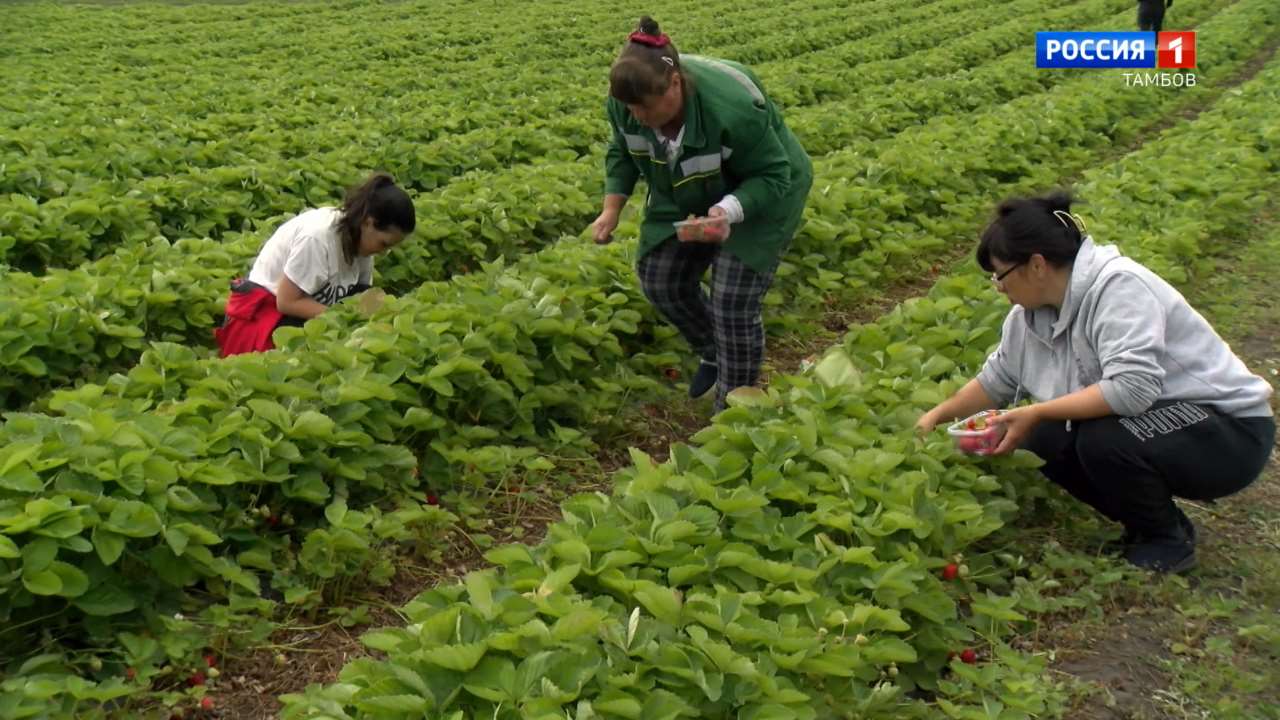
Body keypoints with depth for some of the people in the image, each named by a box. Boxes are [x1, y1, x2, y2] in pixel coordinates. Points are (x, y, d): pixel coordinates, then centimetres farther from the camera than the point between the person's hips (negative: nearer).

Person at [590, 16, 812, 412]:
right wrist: (612, 207, -14)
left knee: (733, 301, -12)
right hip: (688, 195, 6)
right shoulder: (625, 101, -22)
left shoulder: (732, 108, -40)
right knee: (661, 282, 3)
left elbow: (773, 176, -28)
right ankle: (712, 354, 32)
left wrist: (729, 212, -46)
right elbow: (622, 152, 0)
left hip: (759, 195, -6)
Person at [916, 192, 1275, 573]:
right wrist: (936, 416, 12)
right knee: (1044, 439, -6)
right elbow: (995, 380, 14)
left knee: (1102, 440, -31)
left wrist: (1036, 413, -31)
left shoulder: (1118, 286, -26)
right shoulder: (1030, 314, -1)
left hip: (1231, 431, -8)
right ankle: (1145, 524, 11)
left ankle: (1169, 541, -4)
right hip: (1153, 419, 8)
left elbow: (1132, 388, -37)